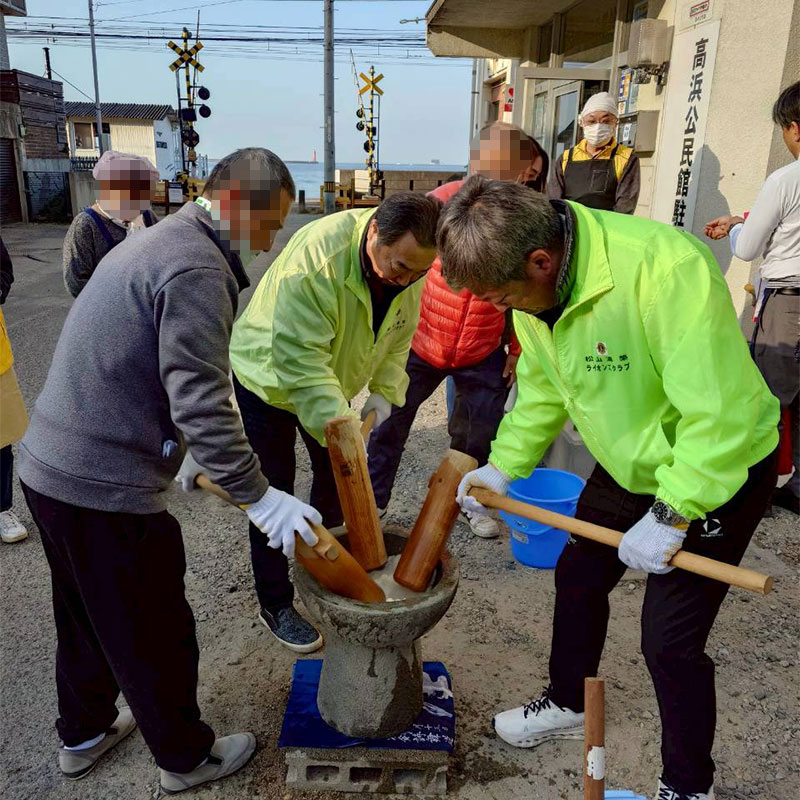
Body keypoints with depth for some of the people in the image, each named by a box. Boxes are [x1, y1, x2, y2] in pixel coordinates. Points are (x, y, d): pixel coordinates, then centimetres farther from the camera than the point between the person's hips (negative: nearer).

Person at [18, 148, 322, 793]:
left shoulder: (158, 241, 14)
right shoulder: (197, 269, -19)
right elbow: (202, 403, -26)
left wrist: (184, 451, 26)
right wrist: (258, 496, -18)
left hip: (50, 466, 10)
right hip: (105, 488, -10)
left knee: (87, 617, 27)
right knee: (155, 635, 10)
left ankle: (83, 735, 48)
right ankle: (186, 758, 33)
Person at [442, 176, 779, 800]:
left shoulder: (665, 268, -36)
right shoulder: (531, 286, -11)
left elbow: (720, 413, -33)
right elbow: (542, 387, 4)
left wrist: (670, 516, -28)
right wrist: (502, 467, -3)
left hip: (717, 472, -7)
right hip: (629, 465, 7)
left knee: (670, 641, -2)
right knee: (578, 577, 18)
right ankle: (568, 705, 46)